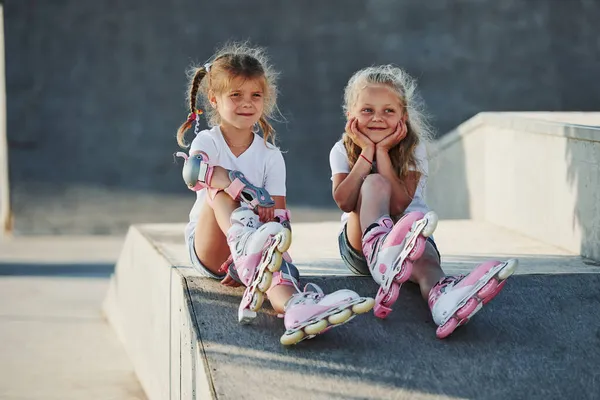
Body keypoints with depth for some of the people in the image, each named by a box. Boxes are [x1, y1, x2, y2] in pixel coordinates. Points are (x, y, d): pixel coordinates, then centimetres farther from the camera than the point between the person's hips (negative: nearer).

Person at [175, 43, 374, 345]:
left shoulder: (270, 155, 6)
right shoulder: (206, 142, 0)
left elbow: (278, 216, -4)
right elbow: (192, 171, -27)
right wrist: (245, 189, -40)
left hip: (256, 242, 1)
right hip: (208, 247, -1)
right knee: (220, 187, -30)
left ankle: (293, 306, -72)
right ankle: (247, 243, -63)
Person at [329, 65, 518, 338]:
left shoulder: (413, 149, -2)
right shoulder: (342, 151, 1)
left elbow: (399, 205, -17)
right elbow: (345, 202, -18)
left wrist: (382, 152, -18)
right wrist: (367, 151, -16)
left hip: (408, 233, 0)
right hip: (358, 241, 0)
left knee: (423, 255, -38)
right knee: (375, 183, -29)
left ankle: (442, 297, -79)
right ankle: (380, 257, -63)